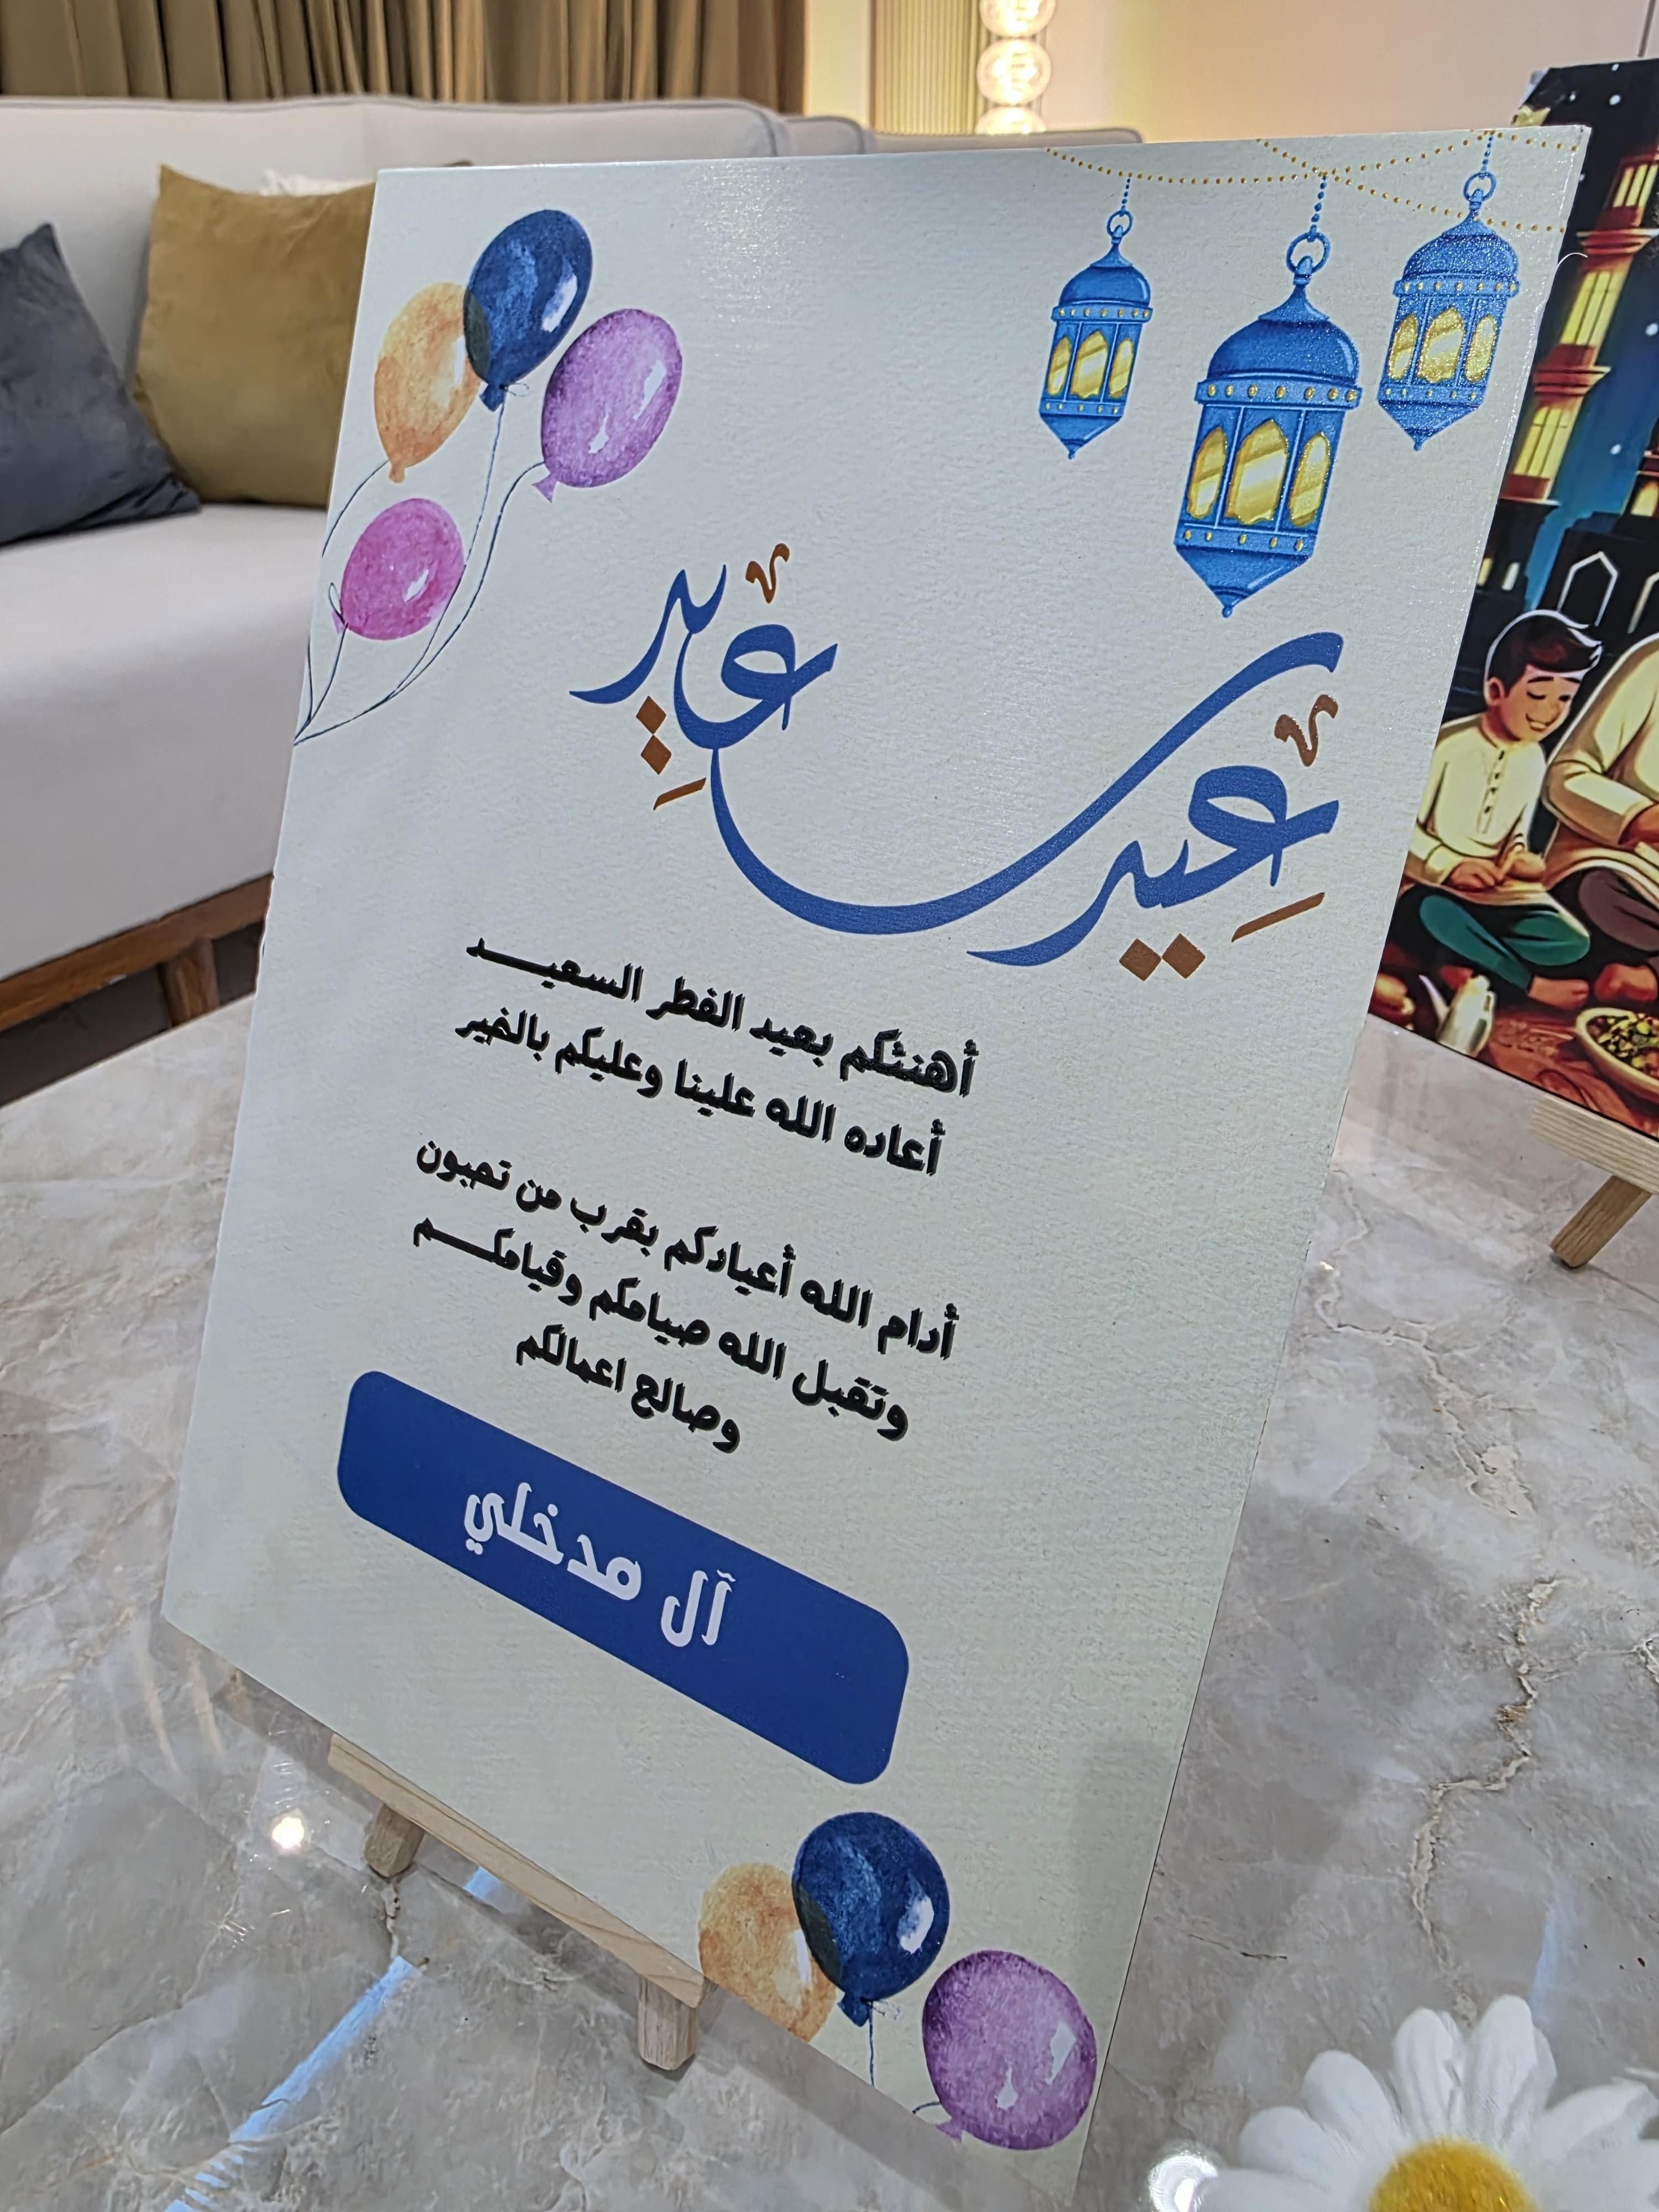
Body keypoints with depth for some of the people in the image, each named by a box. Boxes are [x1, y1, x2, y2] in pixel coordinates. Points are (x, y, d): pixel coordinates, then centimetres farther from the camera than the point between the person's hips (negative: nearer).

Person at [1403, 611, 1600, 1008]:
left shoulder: (1533, 759, 7)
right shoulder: (1448, 745, -13)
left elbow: (1518, 830, 19)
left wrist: (1519, 857, -5)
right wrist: (1449, 866, -23)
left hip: (1498, 888, 6)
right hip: (1435, 880, -6)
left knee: (1573, 942, -11)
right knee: (1434, 913, -40)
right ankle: (1531, 984, -20)